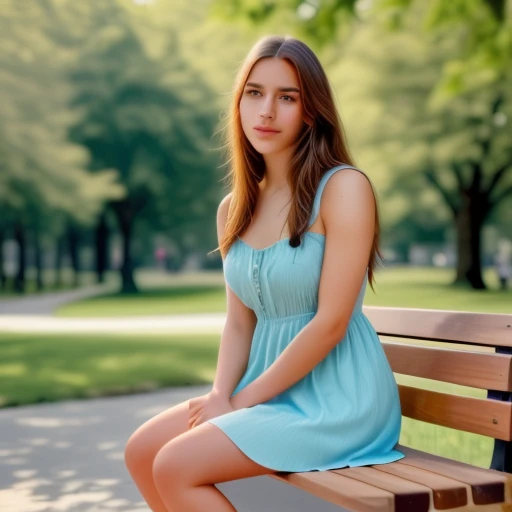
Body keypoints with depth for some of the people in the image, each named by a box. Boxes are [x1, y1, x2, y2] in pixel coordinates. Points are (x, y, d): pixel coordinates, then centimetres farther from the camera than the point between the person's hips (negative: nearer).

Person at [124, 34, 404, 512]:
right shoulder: (233, 209, 8)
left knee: (175, 468, -16)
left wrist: (242, 400, -13)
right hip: (273, 390, 7)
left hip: (339, 397, -7)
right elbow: (239, 322, 9)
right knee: (141, 451, 1)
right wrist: (221, 395, -9)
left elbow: (331, 322, -17)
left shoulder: (343, 188, -14)